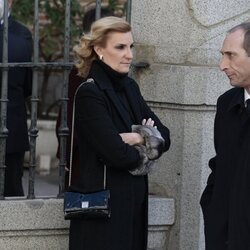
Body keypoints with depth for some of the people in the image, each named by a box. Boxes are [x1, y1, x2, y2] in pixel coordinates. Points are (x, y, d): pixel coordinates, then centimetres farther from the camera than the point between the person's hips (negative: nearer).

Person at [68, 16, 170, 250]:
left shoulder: (129, 87, 11)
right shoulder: (90, 94, -14)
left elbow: (164, 137, 9)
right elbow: (117, 154, -21)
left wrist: (138, 138, -11)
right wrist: (143, 152, 0)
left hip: (134, 203, 7)